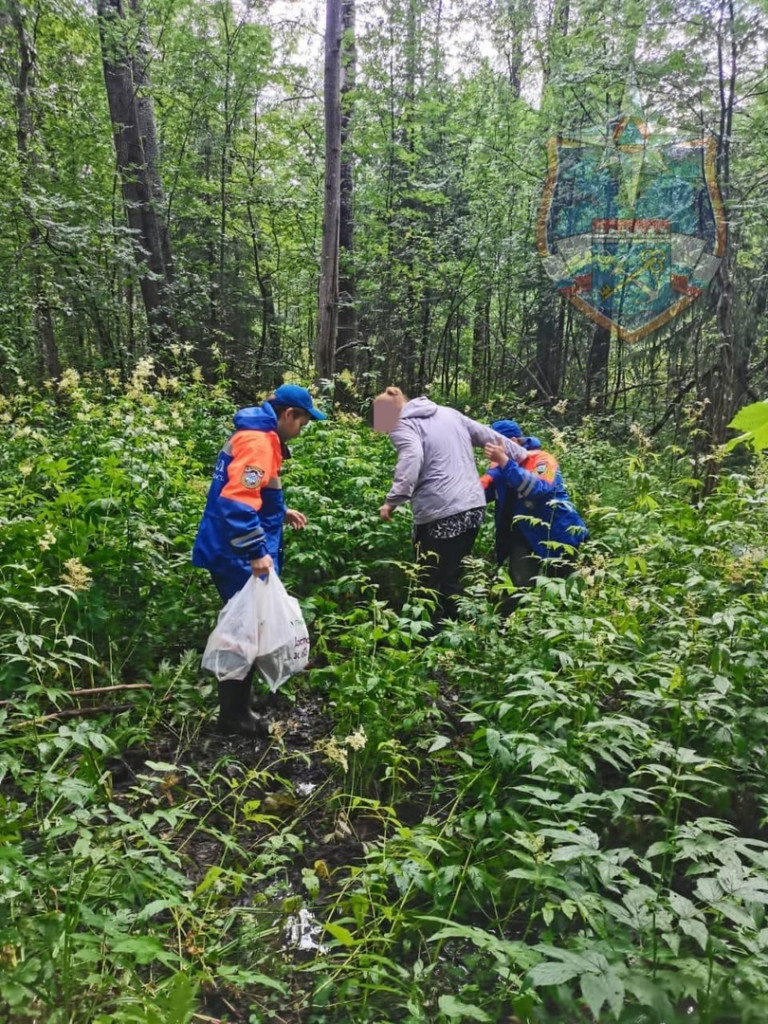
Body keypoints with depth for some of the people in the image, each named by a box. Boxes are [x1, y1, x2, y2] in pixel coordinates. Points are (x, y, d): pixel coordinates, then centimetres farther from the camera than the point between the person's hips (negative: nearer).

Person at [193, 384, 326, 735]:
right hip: (238, 555, -11)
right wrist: (257, 552, -31)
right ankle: (234, 715, 11)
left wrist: (282, 512, 22)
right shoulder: (258, 441, -19)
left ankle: (236, 706, 34)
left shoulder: (258, 435, 15)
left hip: (238, 552, 11)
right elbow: (237, 500, -30)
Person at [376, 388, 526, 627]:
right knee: (452, 579, 18)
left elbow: (412, 458, -20)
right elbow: (488, 436, 25)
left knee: (430, 583, 3)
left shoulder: (403, 425, 0)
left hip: (439, 513, -7)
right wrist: (522, 455, 34)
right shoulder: (449, 413, 20)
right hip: (474, 506, 7)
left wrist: (393, 499, -20)